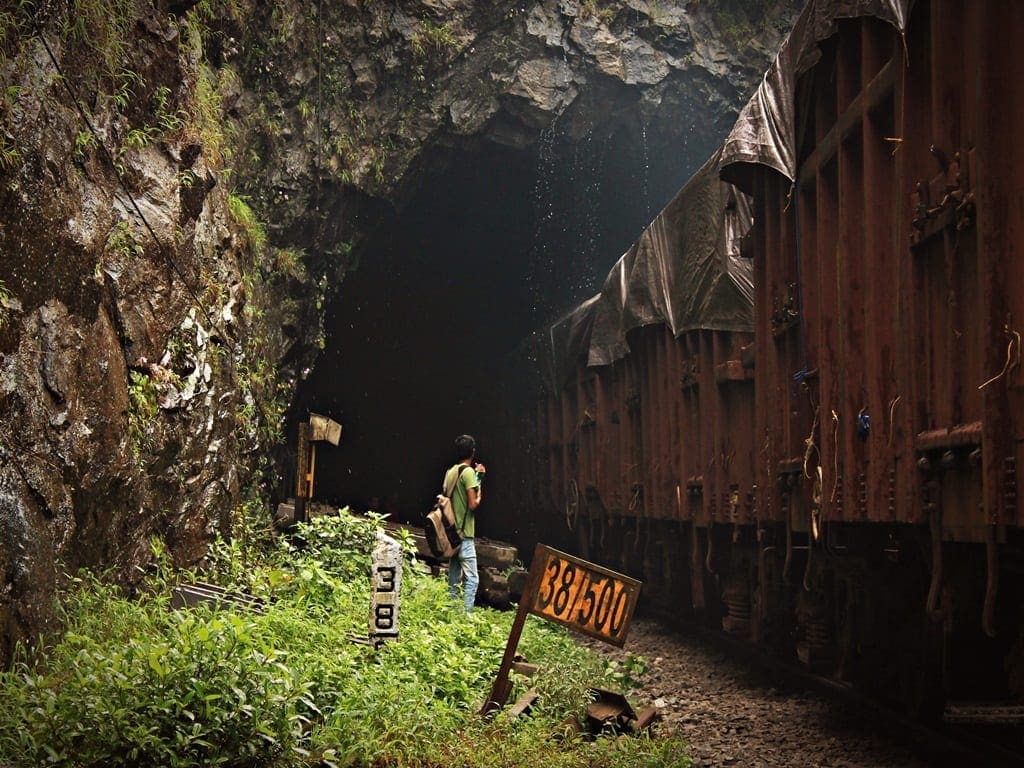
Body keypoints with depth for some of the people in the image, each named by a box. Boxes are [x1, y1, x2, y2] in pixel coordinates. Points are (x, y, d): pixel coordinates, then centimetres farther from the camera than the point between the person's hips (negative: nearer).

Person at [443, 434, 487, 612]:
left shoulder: (451, 471, 12)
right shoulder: (468, 472, -13)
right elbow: (473, 504, -18)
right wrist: (480, 494, 4)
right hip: (464, 534, -8)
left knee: (454, 579, 11)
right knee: (472, 578, -9)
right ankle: (466, 614, -15)